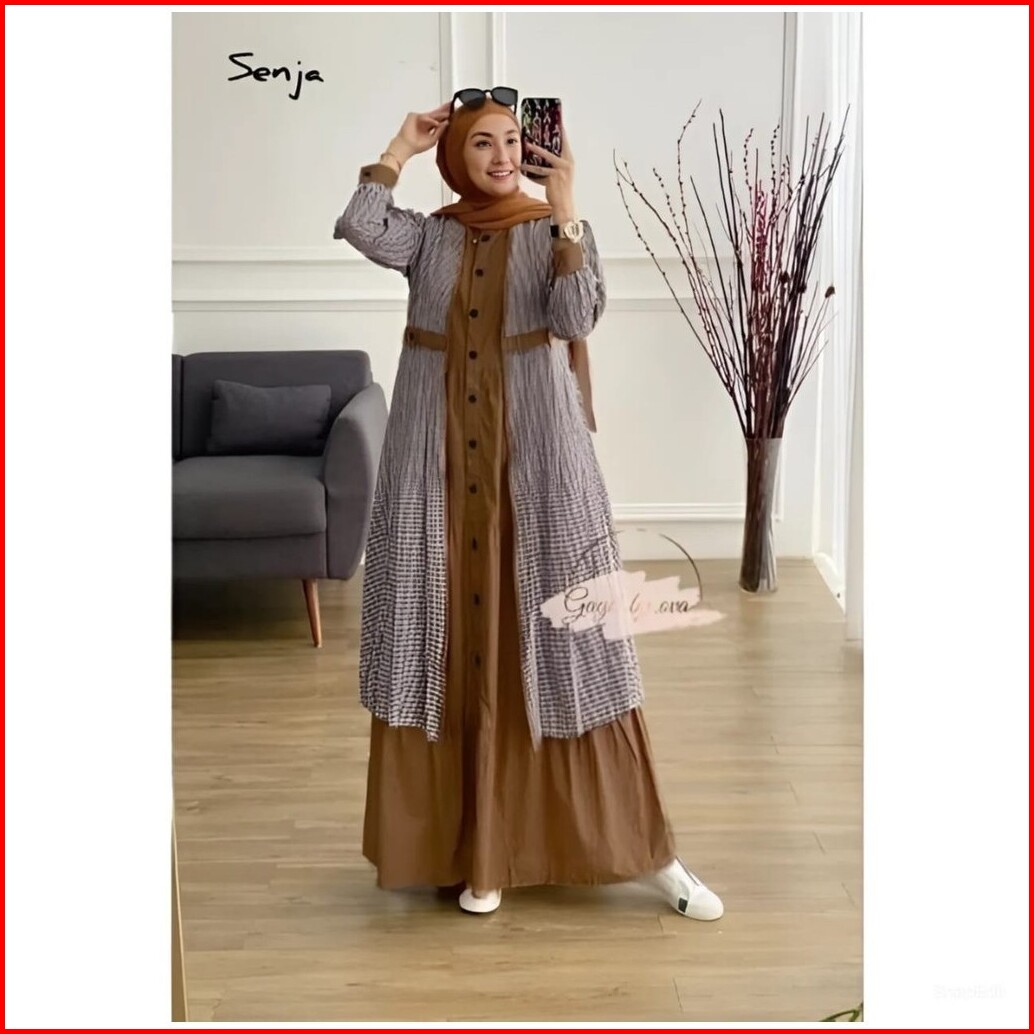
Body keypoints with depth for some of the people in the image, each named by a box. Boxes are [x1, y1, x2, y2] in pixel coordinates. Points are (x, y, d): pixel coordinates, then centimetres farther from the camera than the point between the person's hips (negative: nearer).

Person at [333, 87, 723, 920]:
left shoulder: (556, 229, 4)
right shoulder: (426, 235, 8)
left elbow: (577, 319, -13)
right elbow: (358, 228, -13)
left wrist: (565, 210, -15)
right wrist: (402, 148, -3)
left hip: (537, 451, -2)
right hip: (441, 454, 2)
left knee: (562, 634, -2)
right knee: (460, 638, 3)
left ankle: (649, 852, 7)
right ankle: (480, 848, 16)